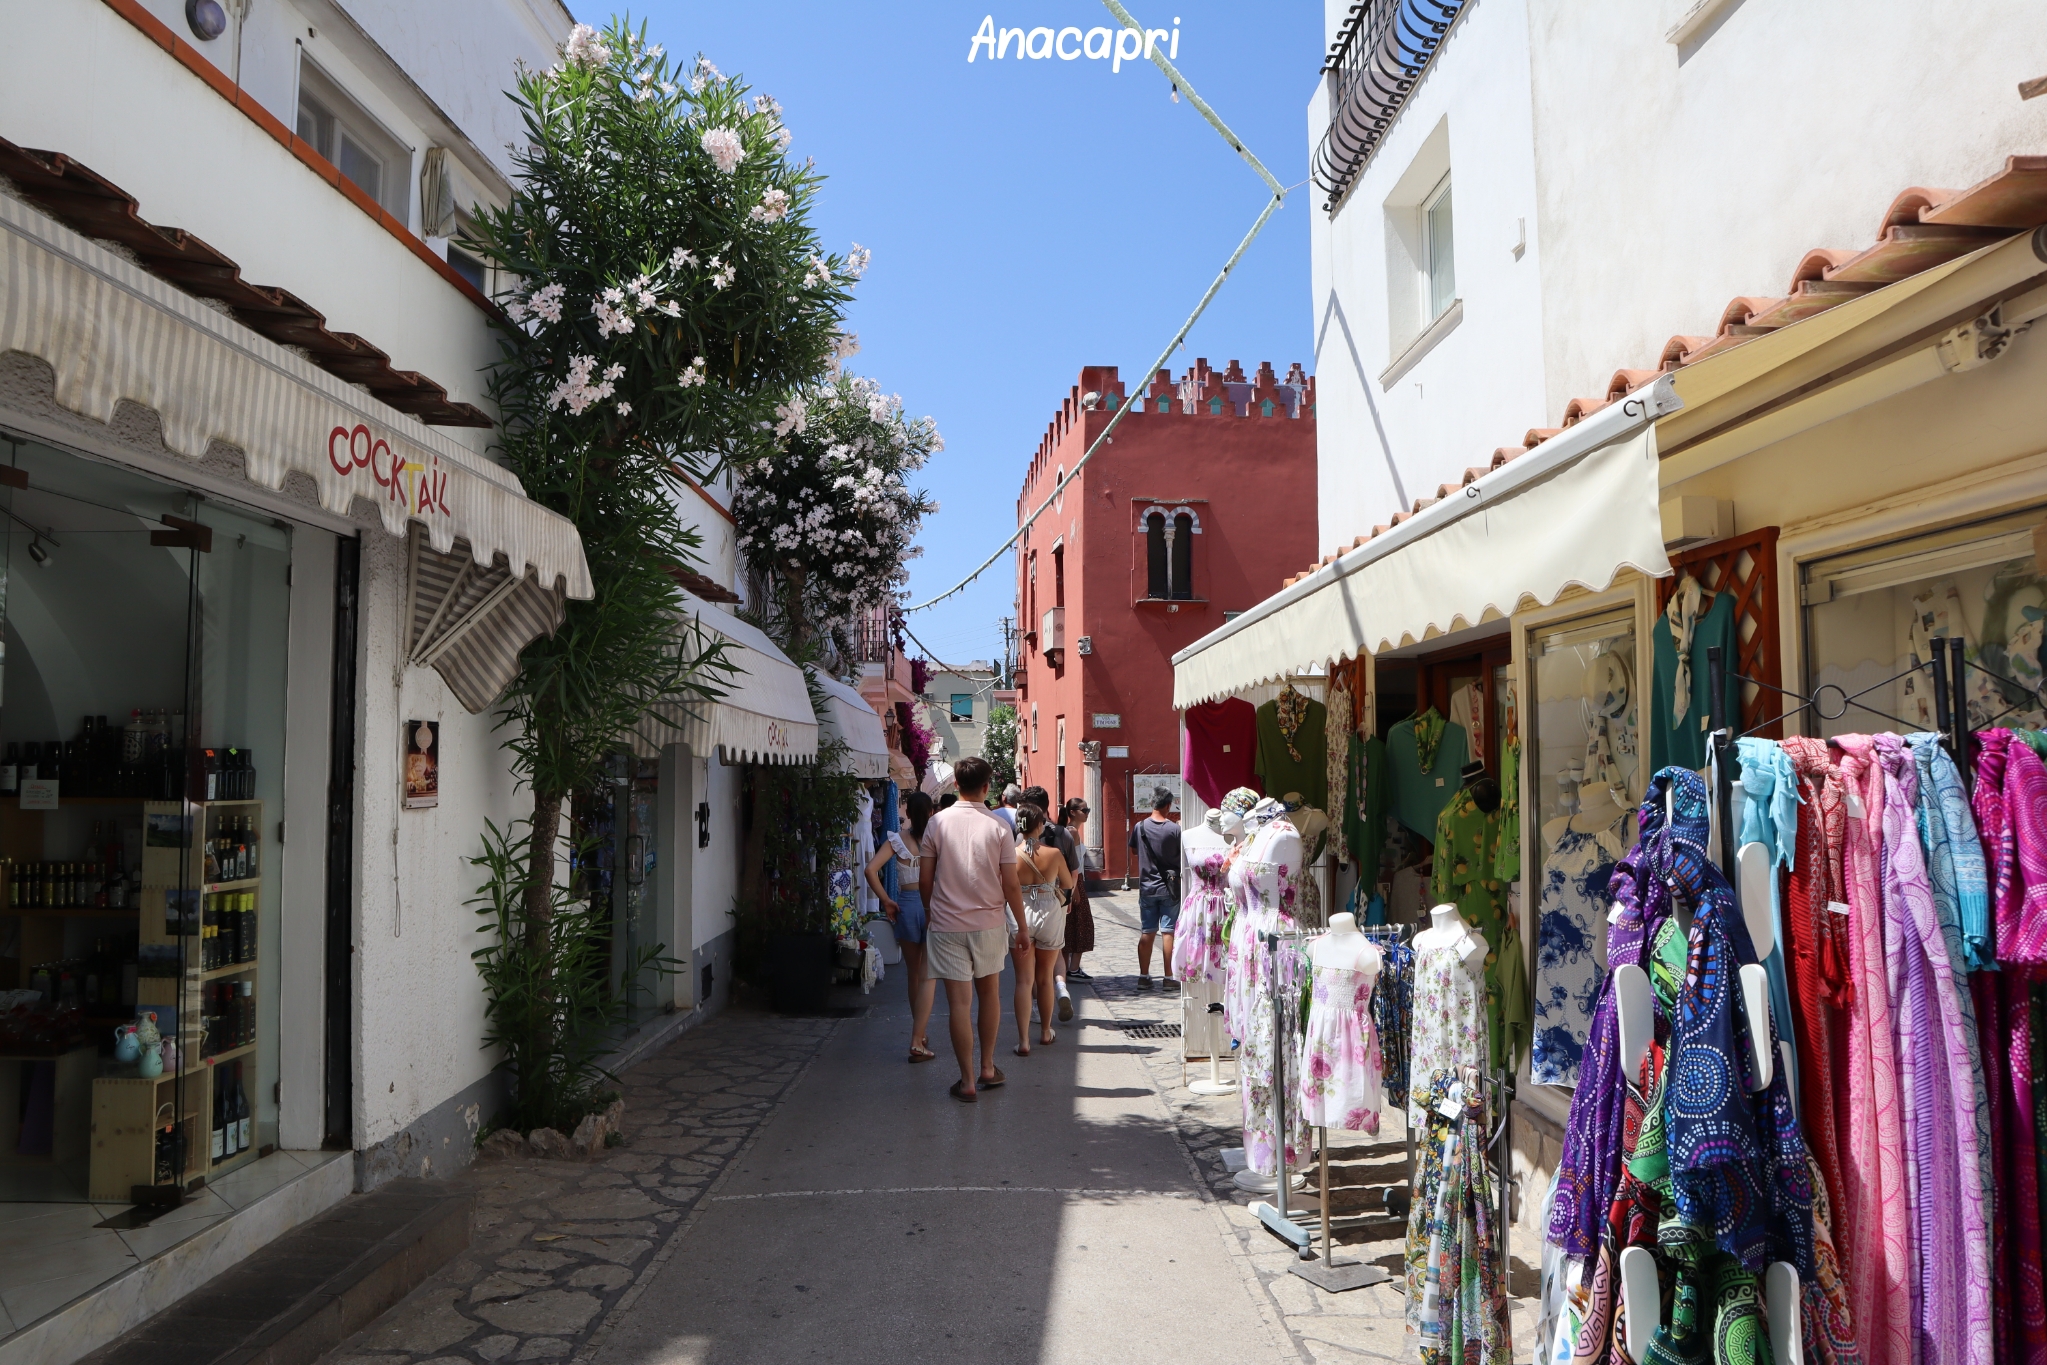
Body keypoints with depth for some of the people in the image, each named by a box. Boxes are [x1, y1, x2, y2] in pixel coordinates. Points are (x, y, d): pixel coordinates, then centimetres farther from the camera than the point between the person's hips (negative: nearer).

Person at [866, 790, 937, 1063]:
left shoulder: (897, 840, -1)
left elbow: (871, 869, -11)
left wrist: (886, 901, -3)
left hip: (906, 904, 2)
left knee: (914, 975, 16)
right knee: (927, 977, 0)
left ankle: (921, 1034, 27)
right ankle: (917, 1041, -7)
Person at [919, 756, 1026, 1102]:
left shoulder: (937, 823, -4)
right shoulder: (998, 827, -5)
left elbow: (924, 880, -1)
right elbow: (1011, 884, -5)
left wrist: (928, 913, 16)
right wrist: (1022, 927, 6)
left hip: (946, 924, -1)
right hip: (988, 924, 1)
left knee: (958, 1002, 1)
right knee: (989, 994, 19)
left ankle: (968, 1081, 4)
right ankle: (988, 1068, 27)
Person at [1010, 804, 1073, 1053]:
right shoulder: (1054, 853, -8)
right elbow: (1068, 883, 7)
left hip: (1020, 914, -1)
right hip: (1050, 913, 1)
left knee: (1024, 980, 3)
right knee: (1045, 978, 16)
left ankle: (1023, 1040, -4)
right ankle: (1045, 1032, 30)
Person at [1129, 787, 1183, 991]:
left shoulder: (1140, 827, -4)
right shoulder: (1174, 829, -13)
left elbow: (1133, 850, 11)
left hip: (1147, 888, 3)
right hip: (1169, 888, -3)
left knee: (1147, 933, 9)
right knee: (1168, 932, 2)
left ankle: (1143, 976, 12)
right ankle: (1169, 978, 5)